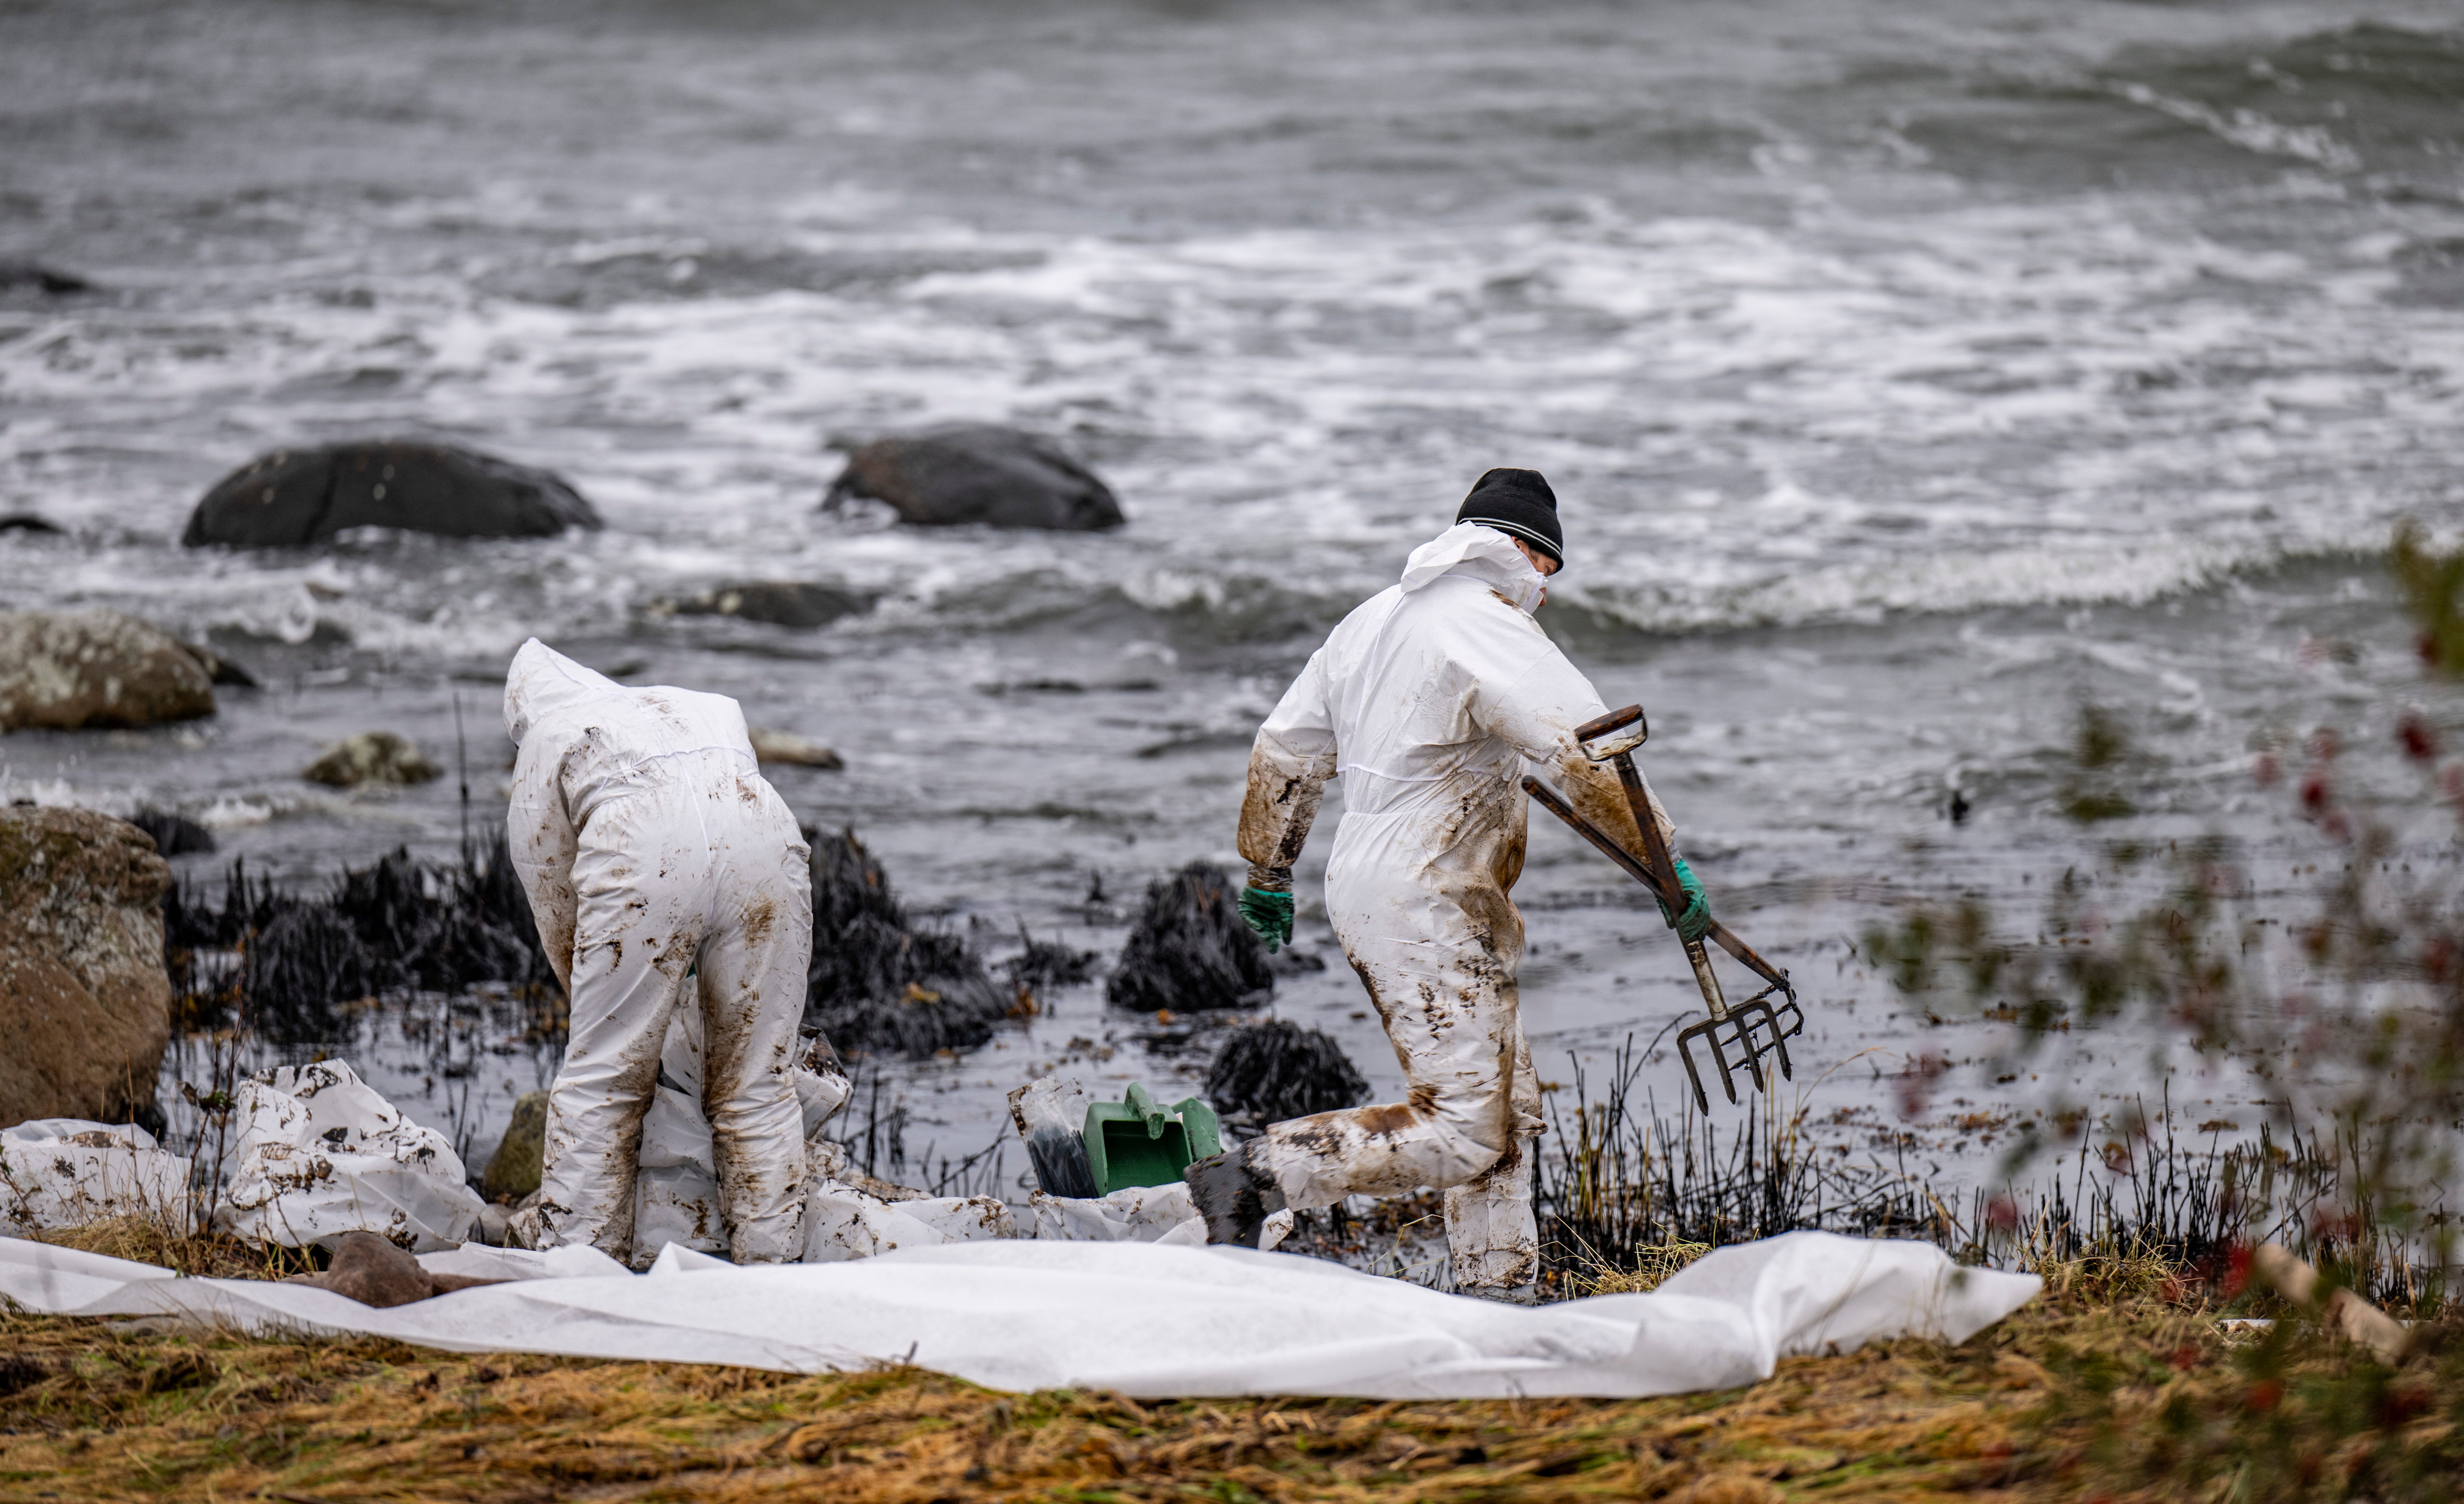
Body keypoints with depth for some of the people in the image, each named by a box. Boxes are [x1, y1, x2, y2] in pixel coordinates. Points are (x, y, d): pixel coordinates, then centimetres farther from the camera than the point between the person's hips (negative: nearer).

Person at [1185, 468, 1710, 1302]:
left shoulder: (1374, 619, 16)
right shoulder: (1492, 630, -12)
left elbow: (1283, 752, 21)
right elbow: (1588, 755, -21)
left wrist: (1268, 873, 31)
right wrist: (1667, 862, -16)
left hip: (1367, 890, 10)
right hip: (1426, 906, -10)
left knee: (1506, 1113, 12)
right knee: (1458, 1131, -12)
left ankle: (1498, 1290, 11)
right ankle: (1253, 1177, -14)